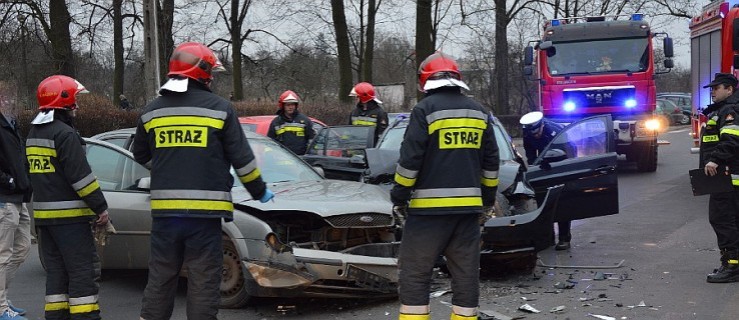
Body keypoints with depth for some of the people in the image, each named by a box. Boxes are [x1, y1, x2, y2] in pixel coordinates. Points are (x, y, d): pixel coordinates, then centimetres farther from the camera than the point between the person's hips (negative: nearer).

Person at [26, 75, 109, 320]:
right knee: (82, 272, -6)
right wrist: (101, 207, -13)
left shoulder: (33, 134, 15)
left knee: (56, 271, 13)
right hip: (68, 216, -9)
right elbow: (80, 175, -18)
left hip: (43, 215, 9)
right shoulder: (65, 134, -14)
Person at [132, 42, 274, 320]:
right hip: (204, 211, -4)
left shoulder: (151, 111, 7)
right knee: (203, 280, 3)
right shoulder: (219, 109, -5)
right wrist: (260, 192, 13)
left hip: (164, 210, 4)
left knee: (160, 277, 13)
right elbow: (242, 159, -2)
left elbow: (141, 156, 19)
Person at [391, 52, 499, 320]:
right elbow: (491, 161, 15)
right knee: (466, 273, 10)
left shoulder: (426, 109, -7)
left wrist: (400, 196, -2)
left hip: (430, 207, -5)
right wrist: (488, 197, 23)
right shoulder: (478, 112, 12)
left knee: (415, 273, 0)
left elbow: (410, 158, -11)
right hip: (469, 206, 6)